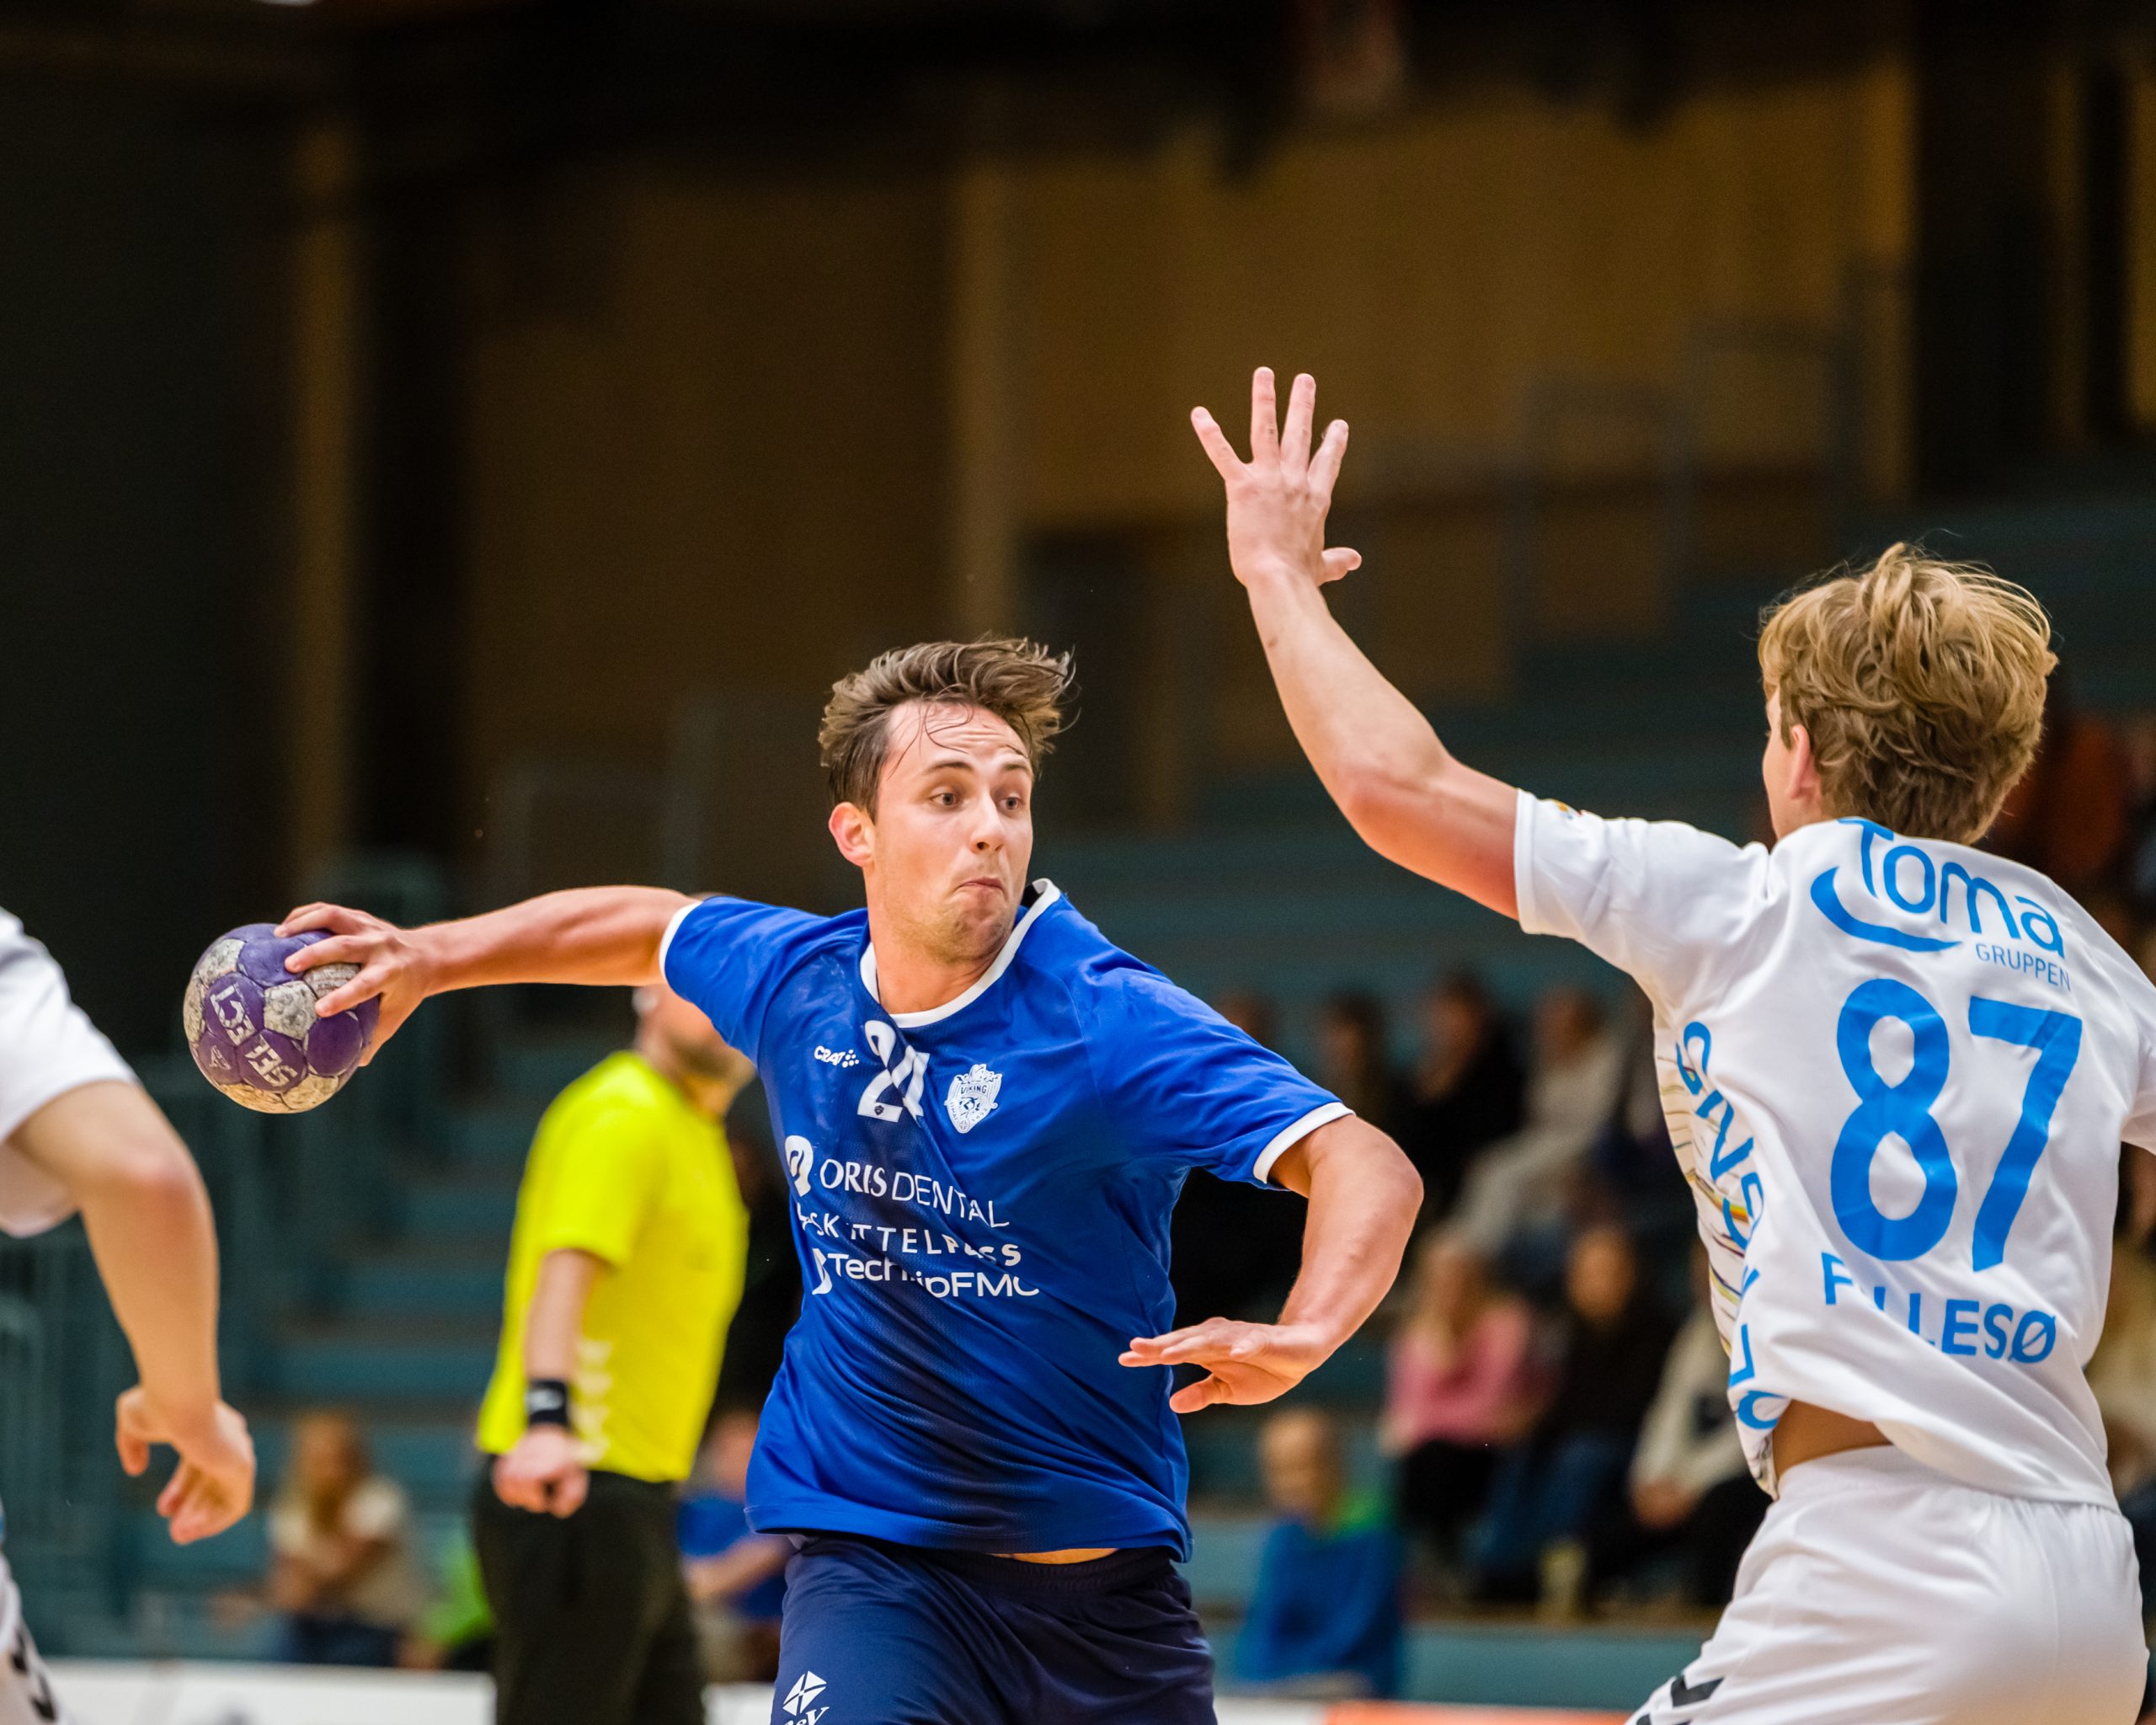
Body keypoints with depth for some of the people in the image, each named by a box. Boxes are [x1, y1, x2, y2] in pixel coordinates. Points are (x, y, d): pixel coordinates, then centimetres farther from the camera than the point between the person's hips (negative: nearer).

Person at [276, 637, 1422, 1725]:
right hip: (867, 1561, 1)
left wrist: (1296, 1338, -46)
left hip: (1102, 1584, -1)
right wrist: (430, 959, 18)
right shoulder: (792, 982, -2)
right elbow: (649, 927, 23)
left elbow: (1367, 1167, -27)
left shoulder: (1108, 1023, -17)